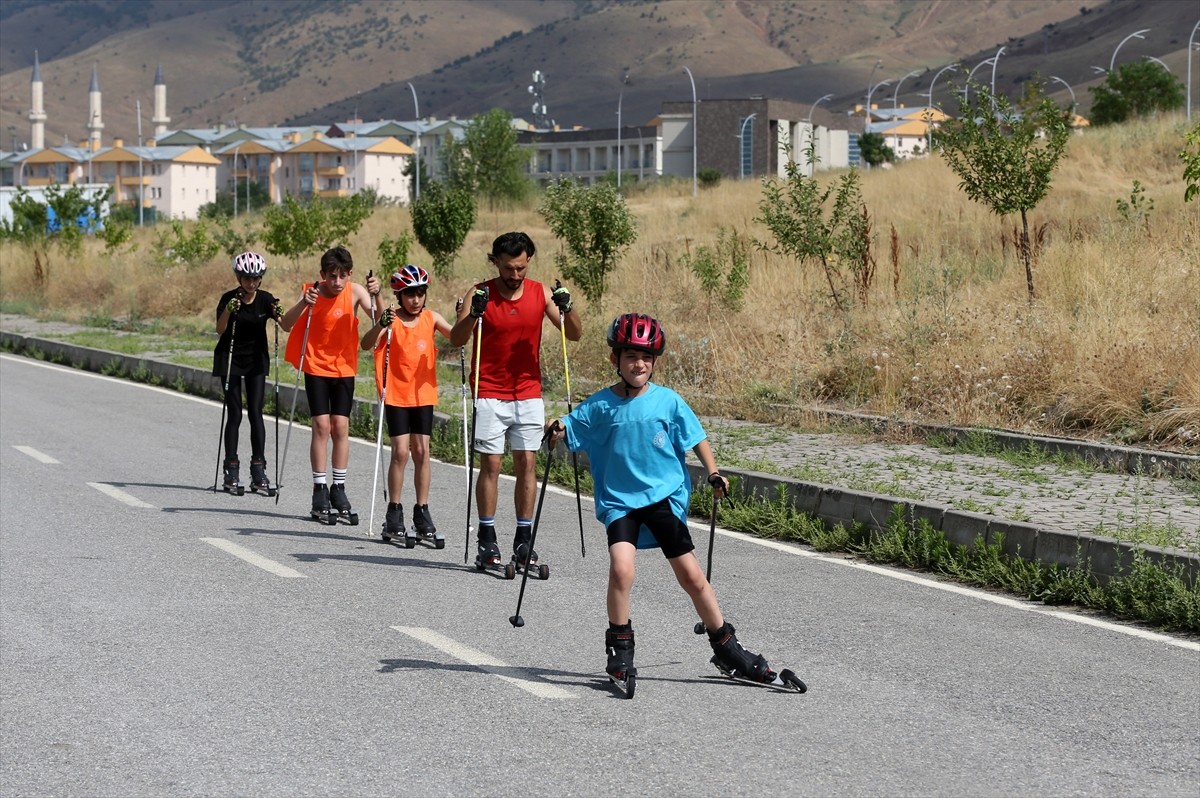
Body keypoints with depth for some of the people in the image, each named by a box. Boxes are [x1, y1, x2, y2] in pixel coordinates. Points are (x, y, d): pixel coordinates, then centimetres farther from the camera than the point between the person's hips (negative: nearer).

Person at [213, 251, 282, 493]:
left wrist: (278, 314, -37)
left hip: (256, 360, 1)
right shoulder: (229, 299, -10)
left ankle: (258, 468, -3)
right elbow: (219, 330, -23)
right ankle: (231, 469, 2)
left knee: (256, 412, -5)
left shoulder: (265, 300, -5)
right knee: (234, 413, -3)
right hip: (230, 359, -1)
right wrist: (229, 311, -39)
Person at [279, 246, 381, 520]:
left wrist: (376, 295, -34)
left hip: (344, 367, 1)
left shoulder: (355, 292, -8)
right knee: (322, 426, -6)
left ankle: (339, 488, 11)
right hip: (317, 366, -1)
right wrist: (303, 303, -34)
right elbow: (286, 325, -18)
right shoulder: (312, 292, -10)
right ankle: (320, 489, 1)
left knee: (341, 427, 1)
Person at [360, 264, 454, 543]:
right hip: (396, 394, -3)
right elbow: (366, 344, -21)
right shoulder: (391, 319, -7)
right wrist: (381, 325, -38)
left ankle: (422, 512, 11)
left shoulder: (431, 318, 3)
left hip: (423, 394, 3)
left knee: (422, 452, 3)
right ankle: (394, 512, 3)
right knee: (401, 451, -6)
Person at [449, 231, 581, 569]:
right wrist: (473, 314, -32)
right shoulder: (481, 294, -6)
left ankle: (524, 540, 6)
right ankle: (487, 540, 1)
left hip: (529, 394, 2)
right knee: (490, 464, -4)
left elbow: (575, 334, 0)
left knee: (527, 463, 1)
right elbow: (457, 339, -15)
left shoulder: (541, 293, 1)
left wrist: (567, 308, -19)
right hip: (490, 394, -2)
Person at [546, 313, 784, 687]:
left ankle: (726, 647, 18)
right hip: (619, 500, -1)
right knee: (621, 568, -22)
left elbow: (695, 437, 8)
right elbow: (571, 429, 1)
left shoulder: (668, 401, -1)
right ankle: (619, 648, -3)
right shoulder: (600, 406, -3)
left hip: (664, 495, 1)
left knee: (691, 574, 3)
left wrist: (713, 474, 0)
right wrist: (555, 430, -21)